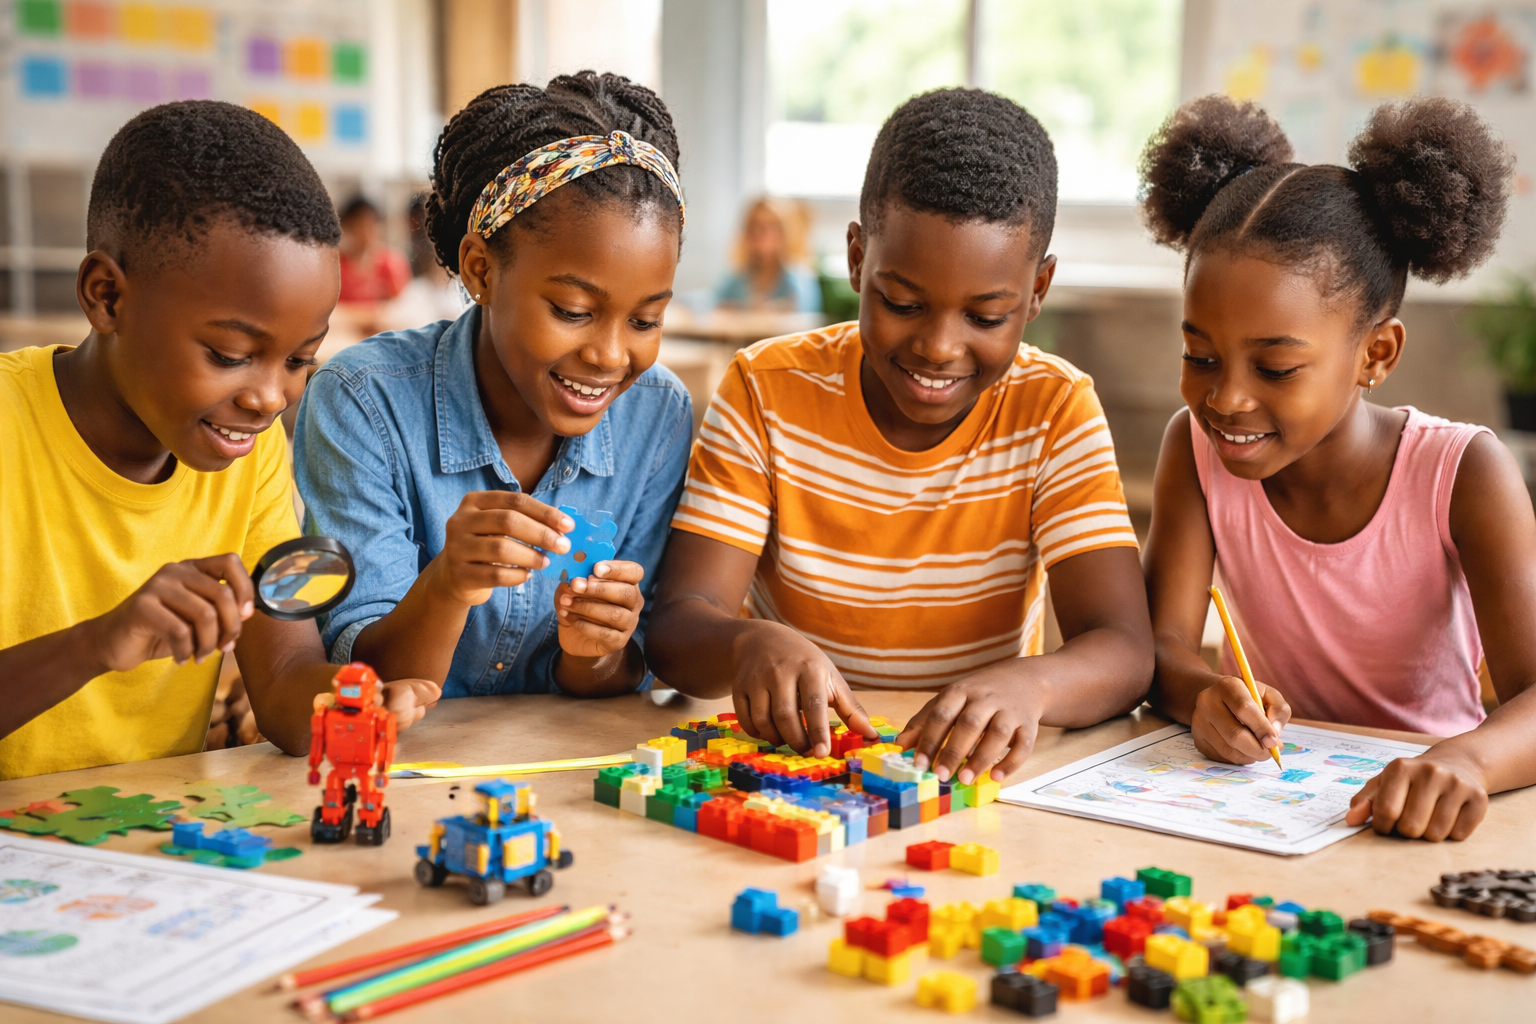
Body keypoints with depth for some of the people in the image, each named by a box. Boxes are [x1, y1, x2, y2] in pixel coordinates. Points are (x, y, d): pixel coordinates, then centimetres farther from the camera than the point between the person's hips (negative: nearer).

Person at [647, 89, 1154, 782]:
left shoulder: (1056, 411, -6)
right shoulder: (767, 392, -7)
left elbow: (1123, 653, -15)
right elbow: (678, 627, -14)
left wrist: (1026, 685, -39)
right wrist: (749, 643, -38)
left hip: (972, 773, 0)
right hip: (785, 755, 0)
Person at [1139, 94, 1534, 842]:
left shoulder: (1463, 476, -13)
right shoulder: (1195, 446, -4)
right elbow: (1163, 643, -10)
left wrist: (1467, 761, -43)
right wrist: (1204, 694, -33)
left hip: (1418, 818, 0)